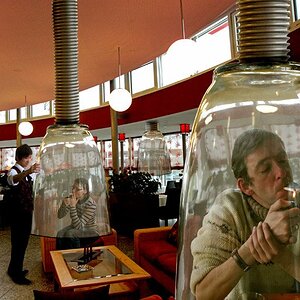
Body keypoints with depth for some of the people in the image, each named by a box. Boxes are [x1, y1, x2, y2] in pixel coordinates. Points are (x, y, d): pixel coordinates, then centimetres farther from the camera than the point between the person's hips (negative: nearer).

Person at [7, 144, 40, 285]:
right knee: (18, 242, -1)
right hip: (17, 213, -8)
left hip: (27, 211, 8)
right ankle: (16, 274, 12)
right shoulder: (14, 171, -18)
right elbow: (14, 179, -44)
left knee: (23, 241, 17)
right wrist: (29, 171, -63)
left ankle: (14, 269, 33)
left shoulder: (28, 172, 7)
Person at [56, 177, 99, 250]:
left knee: (70, 234, -30)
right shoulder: (71, 198, -9)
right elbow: (60, 216, -6)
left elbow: (78, 226, -29)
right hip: (75, 227, 5)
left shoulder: (91, 204, -26)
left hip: (89, 231, -5)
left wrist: (73, 206, -37)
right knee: (60, 234, -23)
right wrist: (64, 204, -27)